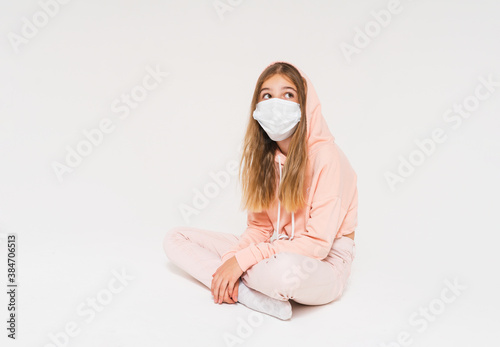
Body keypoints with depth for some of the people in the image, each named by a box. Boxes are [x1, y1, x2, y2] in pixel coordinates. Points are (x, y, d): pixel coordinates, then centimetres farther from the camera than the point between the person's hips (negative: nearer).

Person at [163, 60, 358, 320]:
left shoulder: (325, 155, -19)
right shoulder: (263, 155, 2)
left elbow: (317, 243, -22)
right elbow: (260, 227, 4)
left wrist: (241, 260, -22)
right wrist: (230, 260, -15)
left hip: (324, 263, -7)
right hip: (275, 250, 7)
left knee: (284, 268, -45)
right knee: (176, 237, -1)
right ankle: (253, 294, -18)